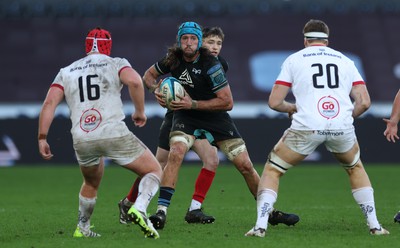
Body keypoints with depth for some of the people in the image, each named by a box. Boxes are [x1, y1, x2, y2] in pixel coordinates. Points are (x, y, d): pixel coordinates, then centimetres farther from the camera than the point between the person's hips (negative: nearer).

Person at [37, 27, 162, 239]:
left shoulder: (67, 72, 19)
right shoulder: (115, 64, 10)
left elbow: (49, 103, 7)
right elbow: (134, 81, -12)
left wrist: (42, 138, 8)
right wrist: (140, 111, 1)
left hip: (81, 140, 4)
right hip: (114, 133, -4)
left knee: (91, 184, 32)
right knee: (154, 171, 10)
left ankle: (82, 229, 33)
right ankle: (139, 209, -16)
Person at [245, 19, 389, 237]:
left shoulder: (294, 59, 13)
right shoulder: (345, 61, 20)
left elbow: (274, 102, 8)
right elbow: (364, 102, 12)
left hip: (307, 127, -2)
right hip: (342, 127, 2)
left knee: (272, 170, 16)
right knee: (355, 168, 31)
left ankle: (260, 226, 0)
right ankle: (374, 225, 22)